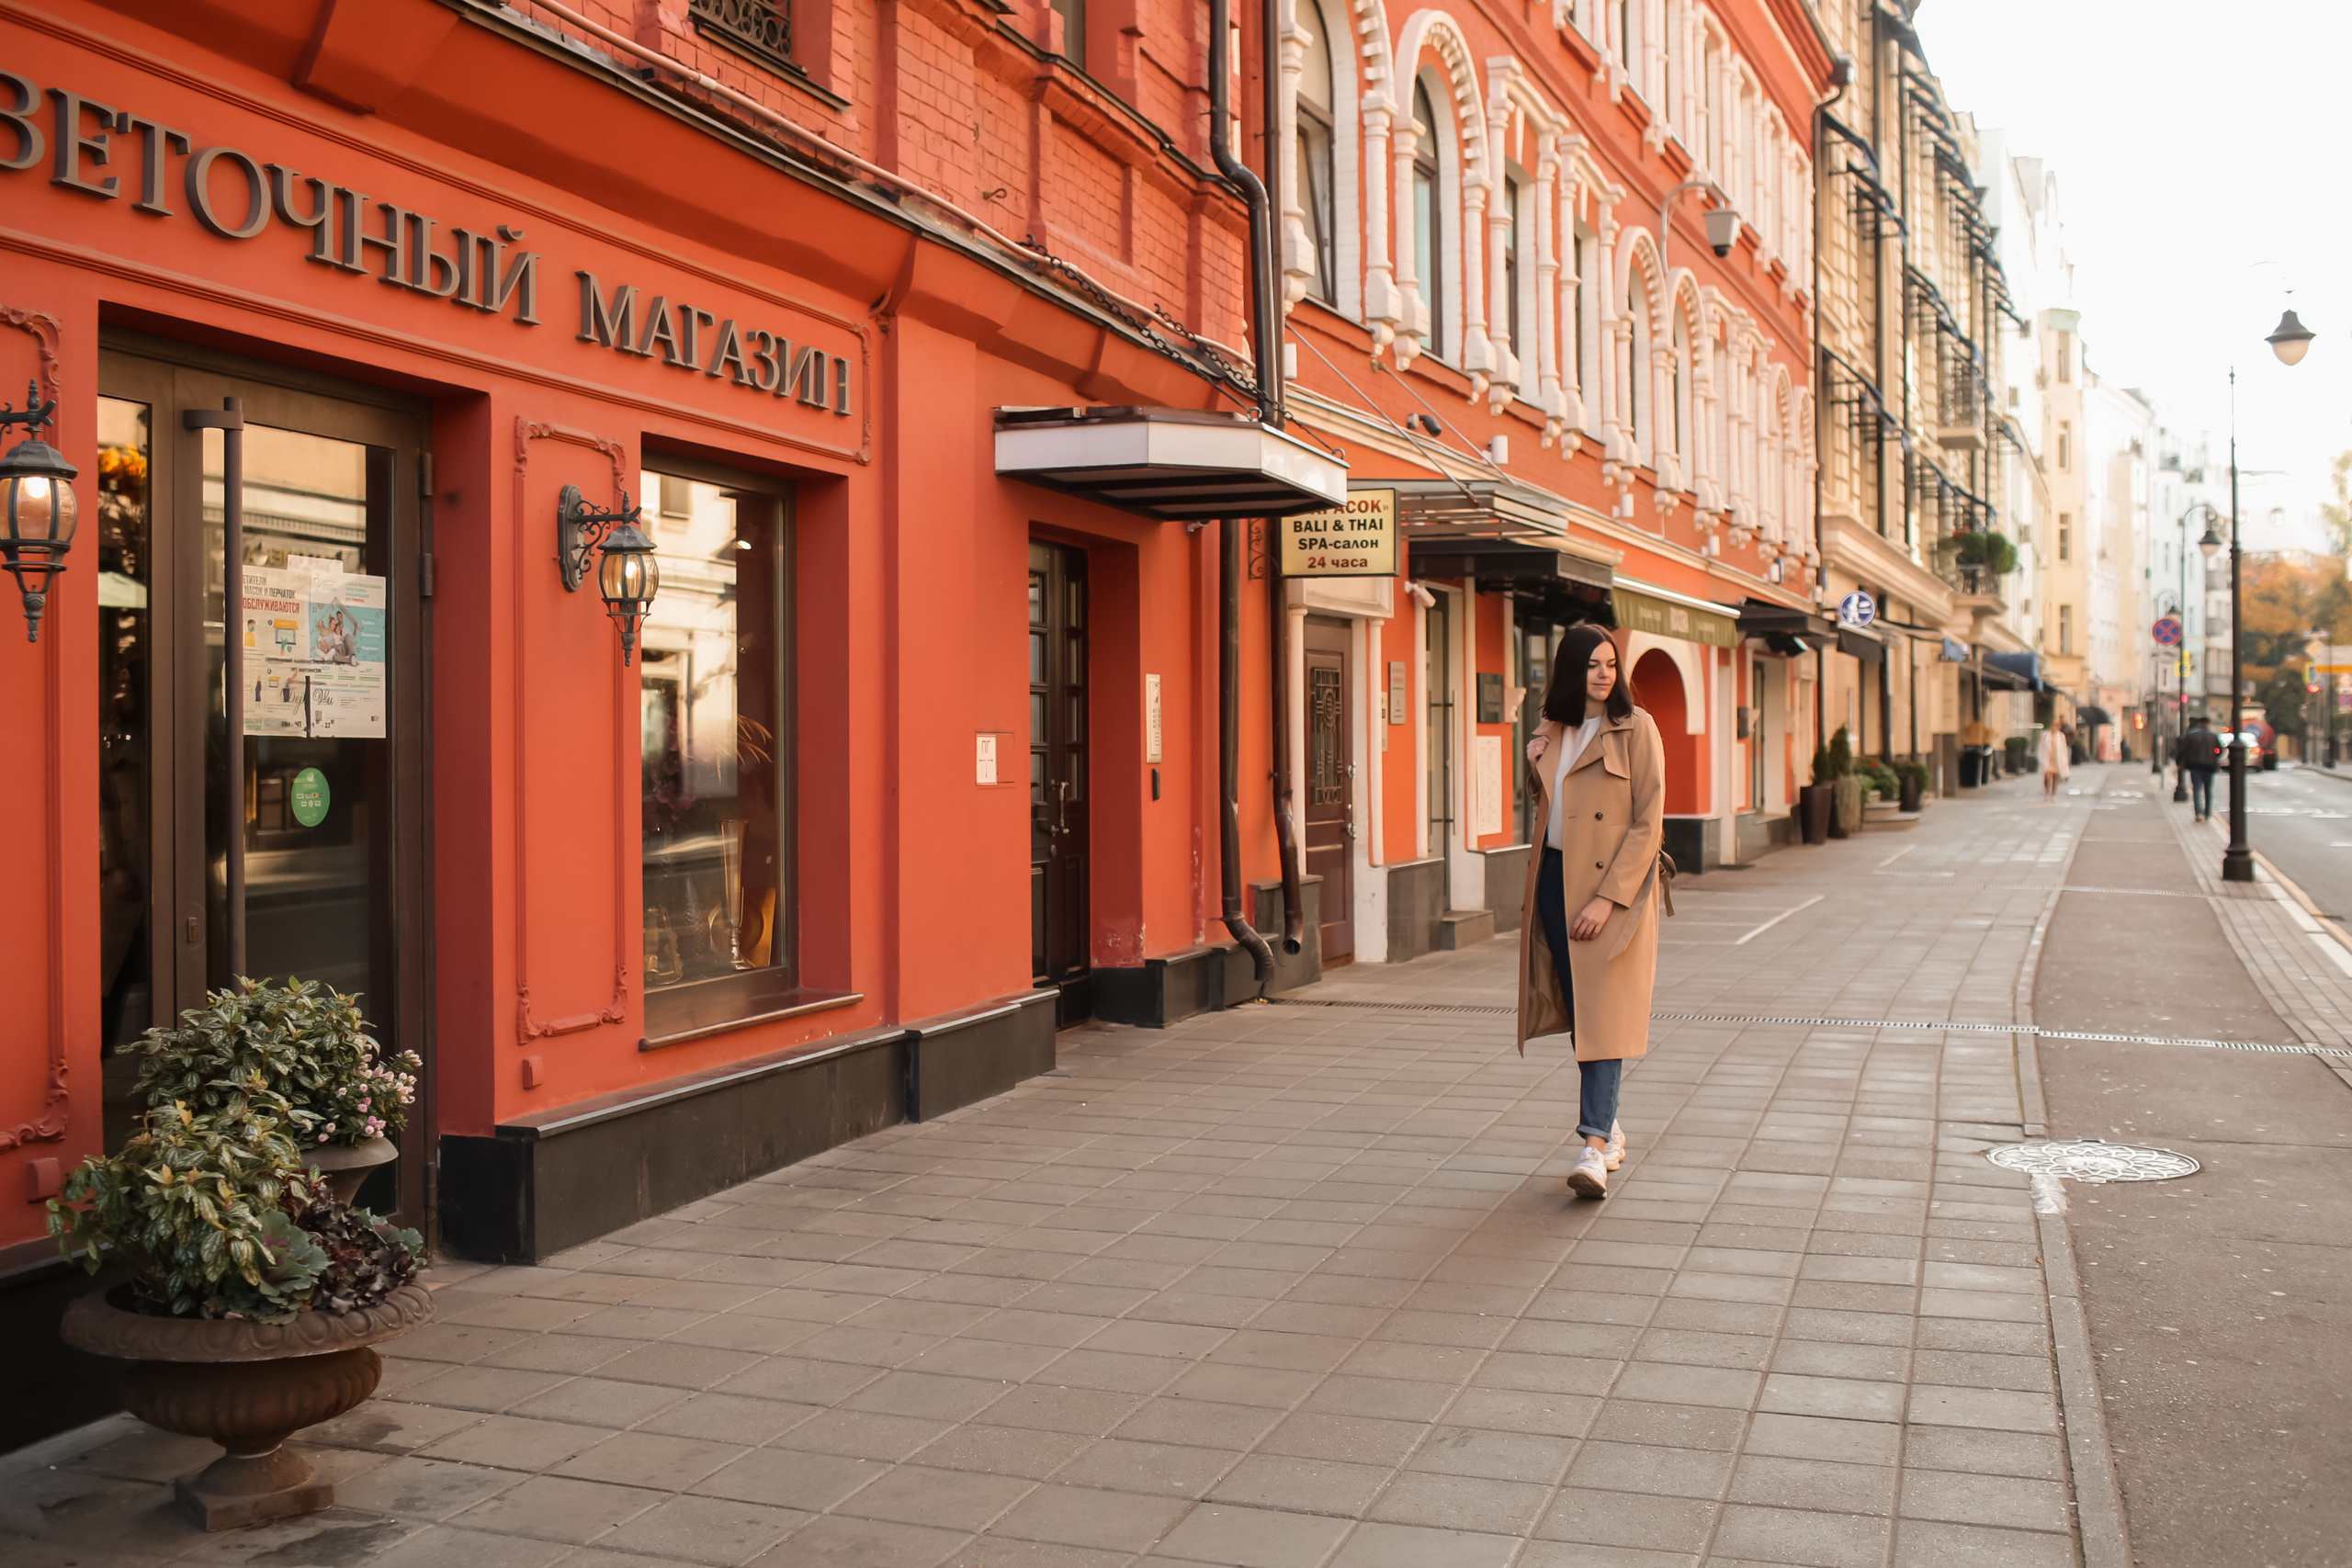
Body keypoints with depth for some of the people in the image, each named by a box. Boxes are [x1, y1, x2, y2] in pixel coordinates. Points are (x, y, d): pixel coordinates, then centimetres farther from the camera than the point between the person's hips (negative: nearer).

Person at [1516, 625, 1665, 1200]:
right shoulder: (1550, 734, 12)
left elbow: (1648, 822, -10)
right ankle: (1608, 1127, 24)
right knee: (1577, 1013, 10)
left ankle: (1594, 1148, -15)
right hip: (1555, 880, 6)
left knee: (1604, 1015, -11)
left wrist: (1608, 897, -17)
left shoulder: (1636, 729, -5)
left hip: (1614, 885, -5)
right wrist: (1534, 765, 2)